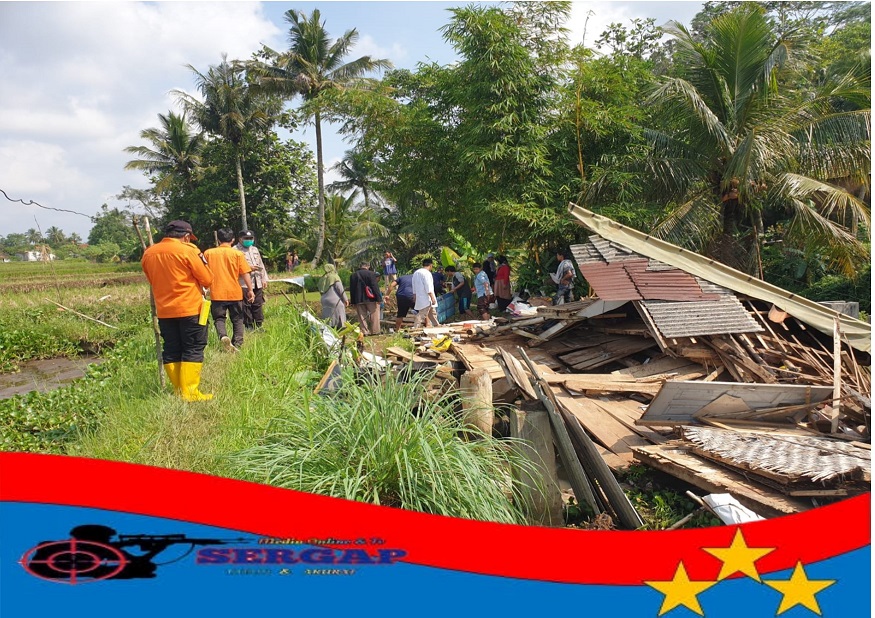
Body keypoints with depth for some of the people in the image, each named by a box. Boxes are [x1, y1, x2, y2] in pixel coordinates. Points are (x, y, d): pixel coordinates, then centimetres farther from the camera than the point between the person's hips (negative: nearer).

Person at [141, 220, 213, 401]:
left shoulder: (148, 253, 7)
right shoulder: (187, 251, -10)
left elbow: (153, 280, 18)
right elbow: (207, 280, -6)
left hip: (163, 310, 5)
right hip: (189, 309, -5)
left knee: (171, 350, 10)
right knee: (193, 349, 0)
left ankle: (179, 391, 14)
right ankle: (190, 392, -3)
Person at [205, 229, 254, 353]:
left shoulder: (208, 253, 2)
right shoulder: (237, 254, -4)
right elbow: (245, 274, -6)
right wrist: (250, 290, 2)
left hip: (217, 293, 1)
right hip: (235, 293, 0)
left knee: (219, 318, 10)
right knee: (237, 319, 13)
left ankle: (223, 336, -17)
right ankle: (237, 344, 8)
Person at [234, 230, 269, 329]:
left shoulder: (255, 249, 21)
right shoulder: (235, 250, -4)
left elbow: (261, 265, 23)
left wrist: (264, 279, 15)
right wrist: (248, 268, -18)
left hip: (257, 283, 7)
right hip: (244, 284, -6)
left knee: (258, 305, 9)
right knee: (246, 306, -3)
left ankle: (259, 325, 17)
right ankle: (249, 327, 4)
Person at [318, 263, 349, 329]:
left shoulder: (322, 279, 12)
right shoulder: (335, 277, -5)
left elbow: (321, 291, 16)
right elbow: (340, 289, -9)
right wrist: (345, 299, -3)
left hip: (325, 302, 6)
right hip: (336, 301, -6)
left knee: (327, 321, 6)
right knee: (340, 321, -2)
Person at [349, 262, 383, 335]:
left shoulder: (353, 275, 9)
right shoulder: (371, 274, -7)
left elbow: (351, 289, 11)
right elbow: (375, 287, -10)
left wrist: (353, 301, 14)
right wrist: (378, 298, -6)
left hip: (358, 300, 4)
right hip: (370, 299, -3)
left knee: (362, 316, 7)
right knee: (374, 315, 6)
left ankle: (365, 332, 5)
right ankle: (375, 331, 6)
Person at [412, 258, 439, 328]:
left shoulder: (416, 273, 13)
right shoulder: (427, 273, -15)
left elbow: (414, 288, 17)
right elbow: (428, 288, -19)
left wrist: (415, 297, 22)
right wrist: (432, 298, -16)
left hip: (419, 298, 10)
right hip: (426, 298, -10)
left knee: (432, 313, 21)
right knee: (421, 315, -8)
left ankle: (437, 325, 32)